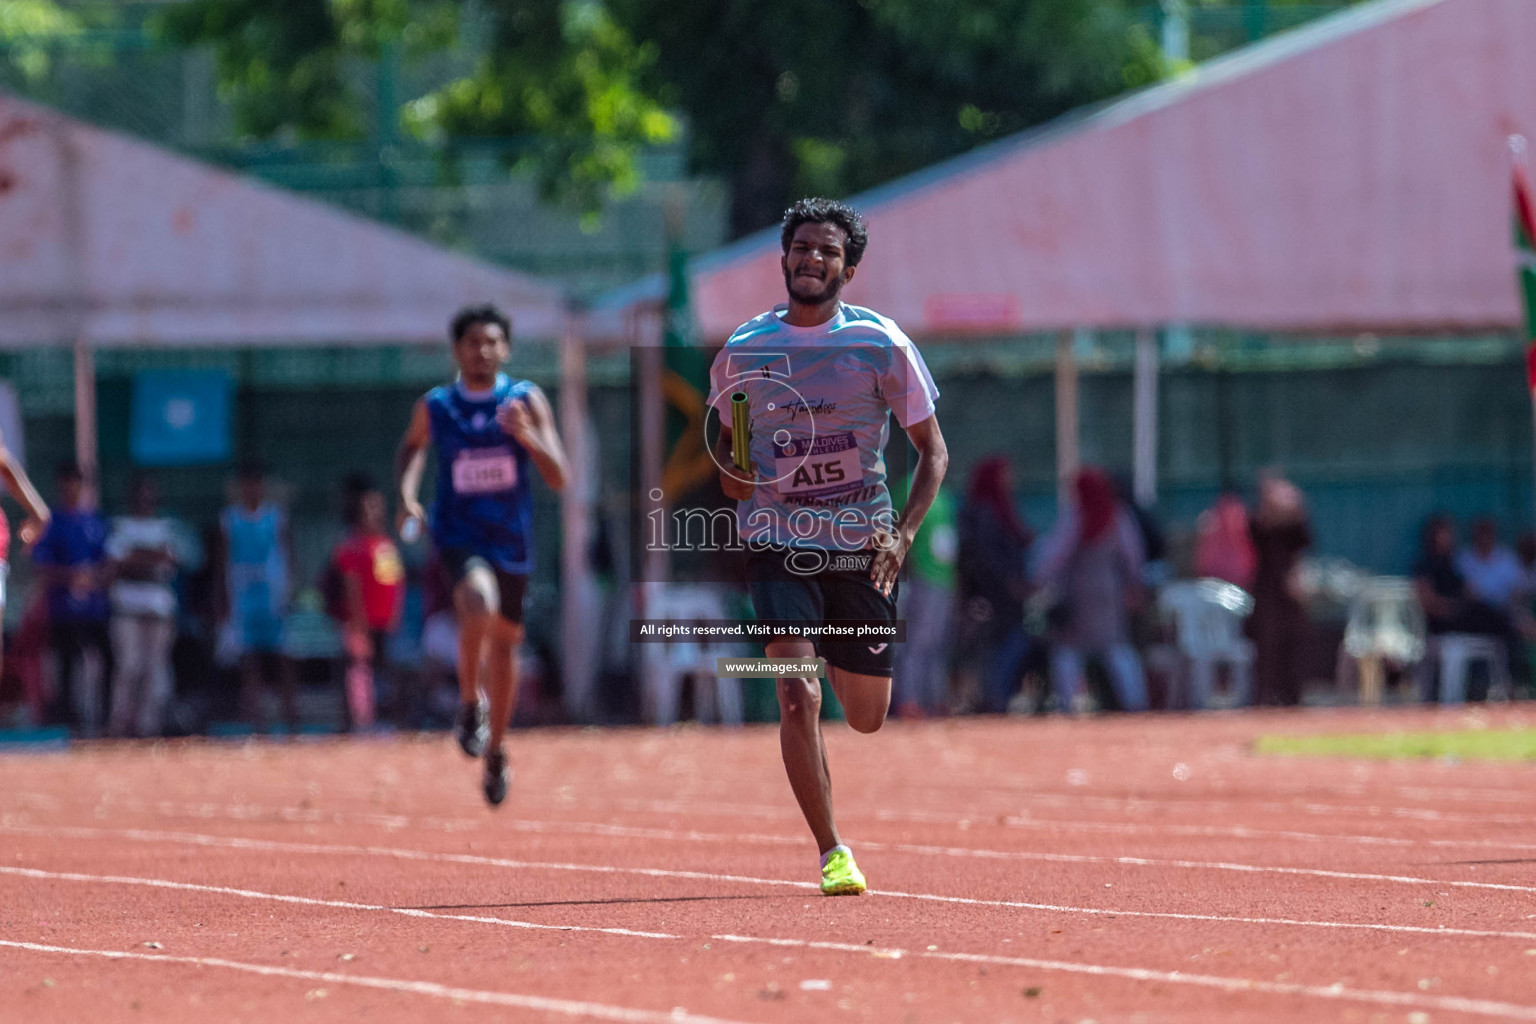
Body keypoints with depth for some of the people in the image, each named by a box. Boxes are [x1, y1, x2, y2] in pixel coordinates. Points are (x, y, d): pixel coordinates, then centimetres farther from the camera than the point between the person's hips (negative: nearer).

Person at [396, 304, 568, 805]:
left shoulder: (527, 401, -4)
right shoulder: (434, 407, -2)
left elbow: (558, 478, -9)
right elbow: (412, 448, 20)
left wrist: (526, 435, -25)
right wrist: (407, 493, 2)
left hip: (512, 540, 2)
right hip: (459, 534, -2)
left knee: (504, 644, 14)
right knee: (479, 604, -33)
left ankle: (495, 753, 34)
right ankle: (470, 702, -8)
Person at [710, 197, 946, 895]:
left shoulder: (882, 345, -4)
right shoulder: (742, 351, 1)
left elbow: (933, 451, 1)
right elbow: (727, 438, 20)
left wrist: (904, 534, -13)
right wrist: (728, 473, -4)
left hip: (861, 547, 0)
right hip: (776, 547, 0)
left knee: (867, 718, 11)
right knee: (798, 698, -19)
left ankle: (837, 656, 48)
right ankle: (831, 853, -9)